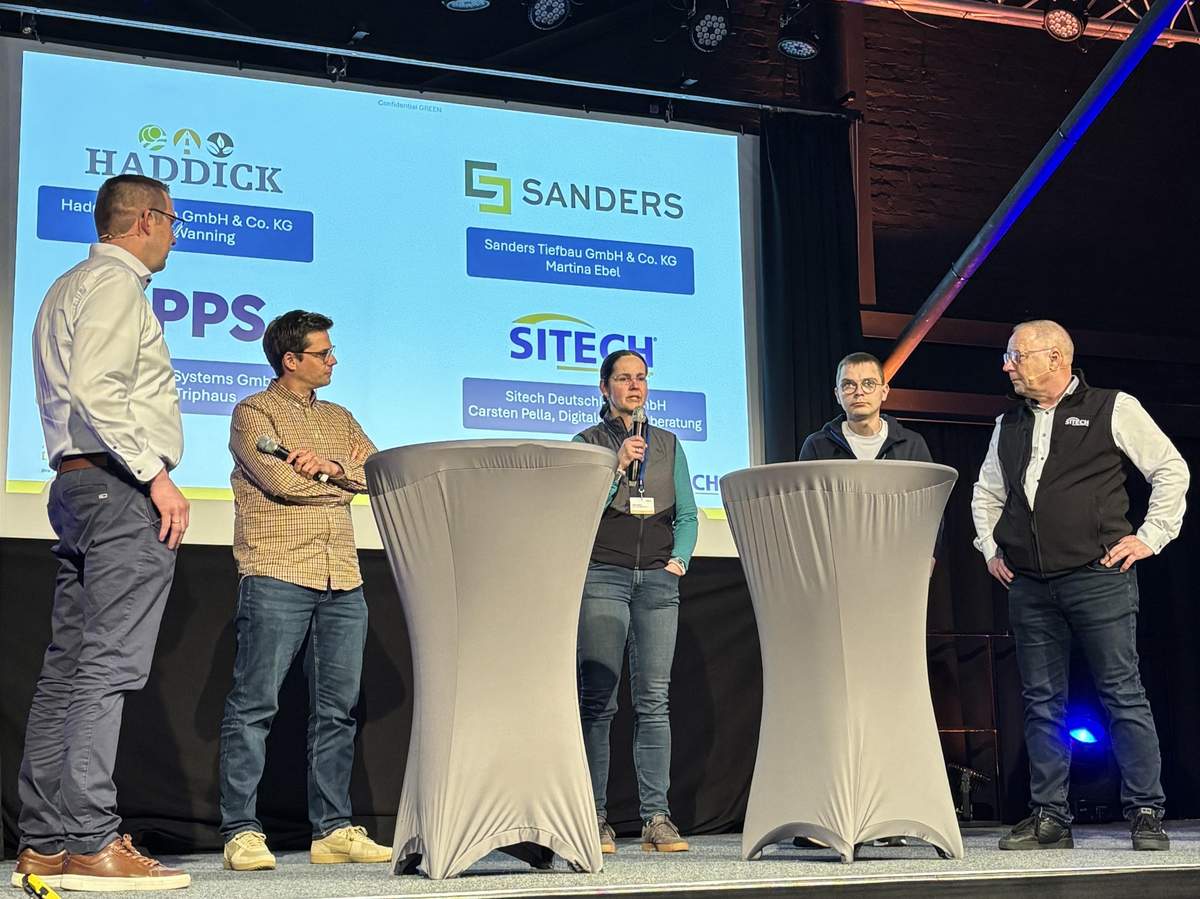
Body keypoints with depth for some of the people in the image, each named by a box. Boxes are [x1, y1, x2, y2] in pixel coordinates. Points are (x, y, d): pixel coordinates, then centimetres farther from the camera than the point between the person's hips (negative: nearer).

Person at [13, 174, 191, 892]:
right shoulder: (116, 284, -6)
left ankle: (44, 843, 8)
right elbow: (95, 388, -19)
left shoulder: (68, 289, 26)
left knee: (67, 668, 6)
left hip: (76, 482, 10)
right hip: (121, 488, -10)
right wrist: (156, 475, -20)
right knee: (109, 665, -12)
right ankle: (92, 845, -14)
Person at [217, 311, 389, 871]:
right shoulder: (253, 413, 4)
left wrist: (326, 466, -9)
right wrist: (346, 478, 3)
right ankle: (241, 832, -4)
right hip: (278, 576, -6)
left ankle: (333, 830, 10)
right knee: (255, 703, -7)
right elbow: (280, 479, -11)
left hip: (342, 582, 6)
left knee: (338, 708, 5)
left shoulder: (340, 419, 23)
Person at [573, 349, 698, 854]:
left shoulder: (668, 444, 17)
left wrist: (680, 558, 1)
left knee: (654, 699, -2)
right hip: (602, 576, -2)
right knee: (598, 700, -6)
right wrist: (617, 465, -10)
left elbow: (686, 513, 16)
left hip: (658, 579, 3)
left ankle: (657, 818, -2)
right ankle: (594, 818, -2)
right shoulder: (587, 443, 8)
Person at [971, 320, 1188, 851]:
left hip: (1099, 577, -5)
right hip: (1028, 585, 5)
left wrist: (1150, 537, -1)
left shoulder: (1113, 409, 2)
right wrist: (991, 547, 16)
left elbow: (1171, 470, 5)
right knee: (1041, 702, 5)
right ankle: (1049, 818, 10)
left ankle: (1145, 814, 3)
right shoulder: (1009, 425, 17)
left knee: (1123, 695, -4)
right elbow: (986, 493, 29)